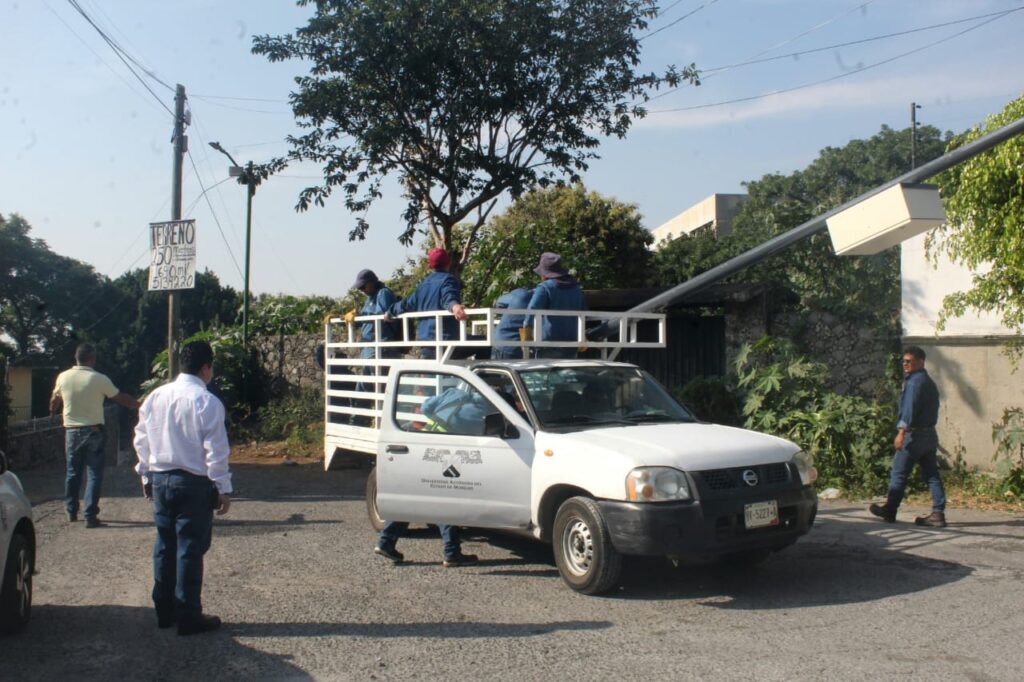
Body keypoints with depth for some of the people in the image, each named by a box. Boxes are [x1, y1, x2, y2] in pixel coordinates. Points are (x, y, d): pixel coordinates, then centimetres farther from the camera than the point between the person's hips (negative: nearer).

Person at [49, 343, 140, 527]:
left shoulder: (63, 377, -1)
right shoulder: (99, 379, -12)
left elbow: (54, 401, 17)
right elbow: (120, 398, -3)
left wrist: (52, 412, 39)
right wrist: (139, 405, 13)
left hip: (72, 431, 4)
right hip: (93, 431, -3)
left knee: (73, 472, 17)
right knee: (94, 474, 1)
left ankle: (71, 511, 29)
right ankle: (90, 516, -4)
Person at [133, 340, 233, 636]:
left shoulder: (155, 396, 6)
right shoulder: (206, 401, -14)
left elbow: (141, 440, 13)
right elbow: (215, 450, -14)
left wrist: (147, 477, 24)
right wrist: (224, 489, -7)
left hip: (160, 480, 6)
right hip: (194, 483, -6)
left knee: (164, 546, 16)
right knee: (190, 549, 1)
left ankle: (164, 611, 25)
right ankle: (188, 617, 7)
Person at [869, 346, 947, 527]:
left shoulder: (915, 381, -12)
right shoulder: (929, 382, 19)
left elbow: (910, 408, -23)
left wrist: (902, 431, -29)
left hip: (914, 433, -9)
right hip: (930, 435, 9)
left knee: (899, 473, 1)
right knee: (932, 475, 5)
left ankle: (889, 511, 10)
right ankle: (938, 514, 2)